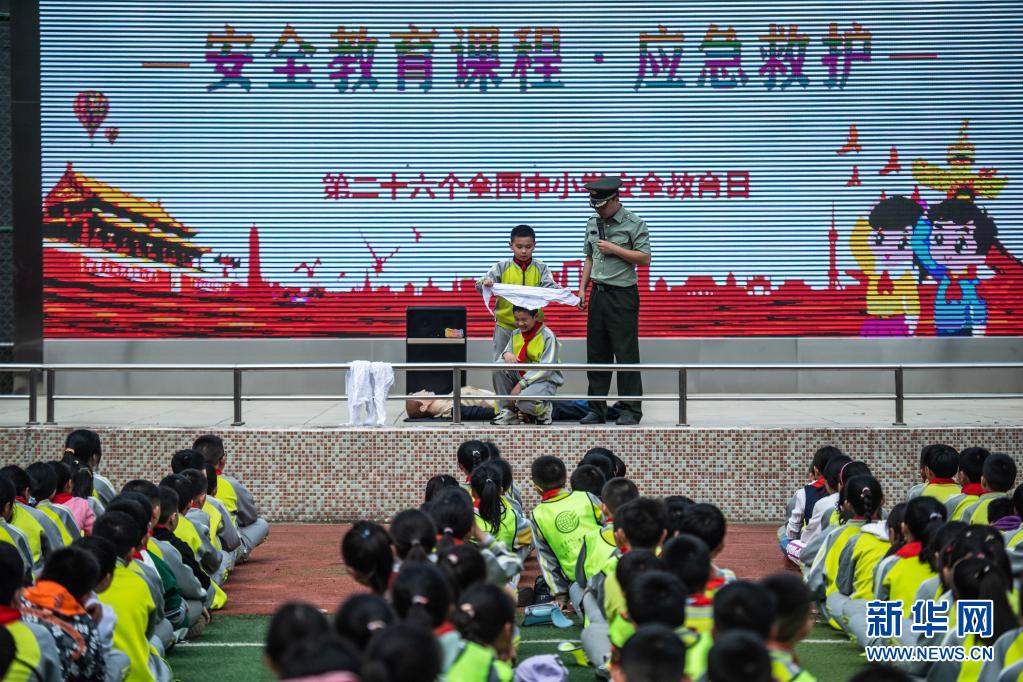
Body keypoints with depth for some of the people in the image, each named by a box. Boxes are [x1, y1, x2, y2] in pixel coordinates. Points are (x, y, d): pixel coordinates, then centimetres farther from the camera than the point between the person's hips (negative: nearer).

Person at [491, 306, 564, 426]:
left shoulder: (547, 336, -11)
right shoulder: (515, 334, 10)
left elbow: (546, 368, -17)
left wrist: (521, 384, -24)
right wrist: (506, 354, -20)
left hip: (545, 381, -6)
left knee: (523, 401, -37)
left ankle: (544, 409, 1)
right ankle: (508, 410, -8)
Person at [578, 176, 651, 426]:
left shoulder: (634, 224, -5)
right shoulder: (593, 223, 15)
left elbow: (645, 258, -9)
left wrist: (614, 249, -13)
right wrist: (582, 289, 12)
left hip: (623, 295, -6)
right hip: (597, 295, 6)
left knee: (626, 354, -5)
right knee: (596, 354, 7)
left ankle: (631, 410, 0)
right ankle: (596, 409, 12)